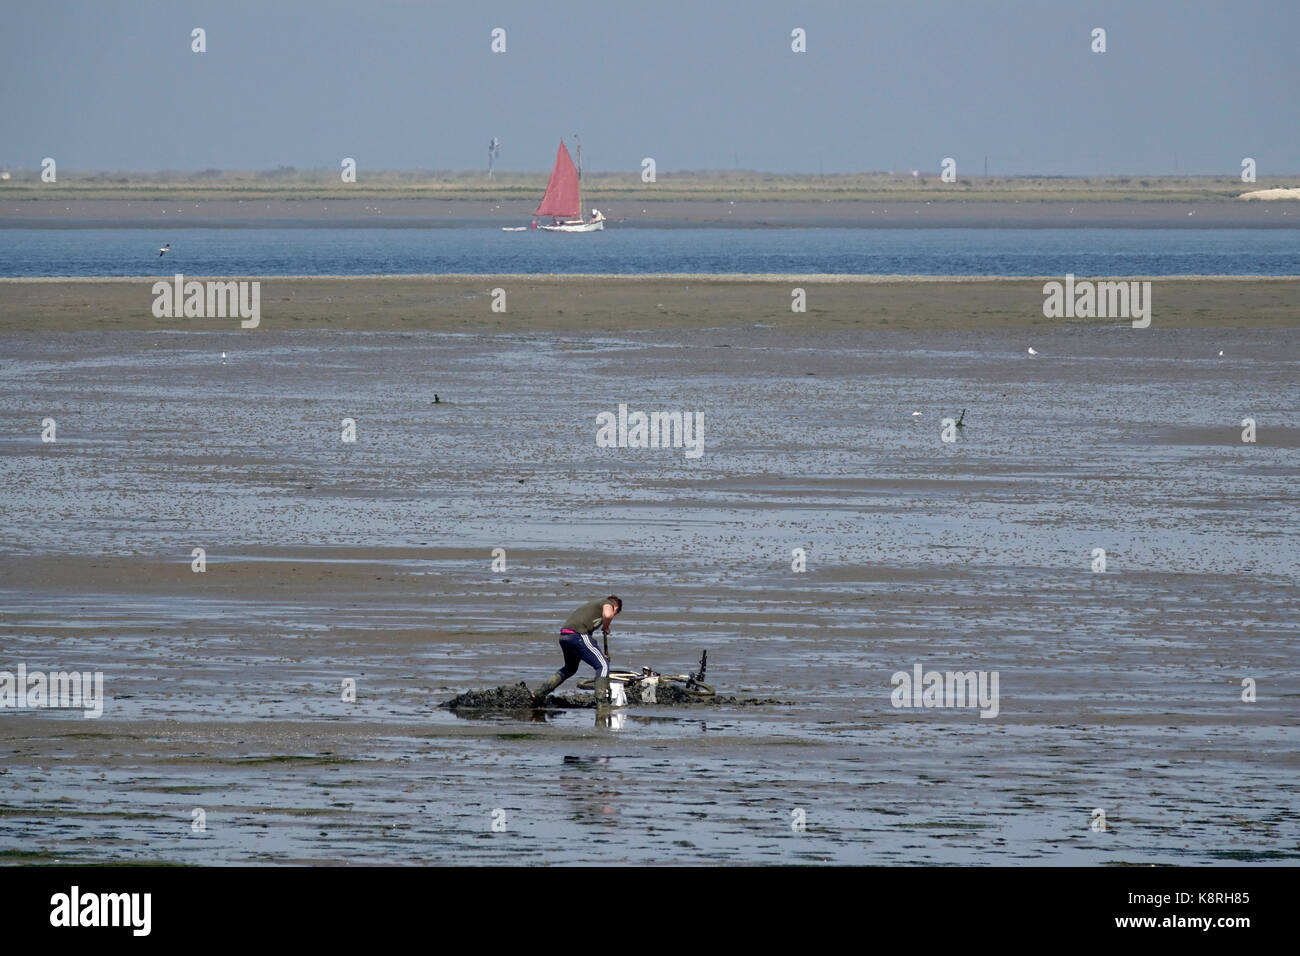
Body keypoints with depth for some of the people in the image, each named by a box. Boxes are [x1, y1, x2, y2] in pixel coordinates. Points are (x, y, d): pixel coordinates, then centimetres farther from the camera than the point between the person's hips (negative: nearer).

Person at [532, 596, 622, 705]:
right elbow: (607, 615, -15)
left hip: (563, 635, 8)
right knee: (602, 665, -4)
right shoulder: (608, 603, 11)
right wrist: (606, 628, 6)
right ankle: (601, 700, -13)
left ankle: (540, 693, 28)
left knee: (570, 668, 28)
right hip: (577, 634, -8)